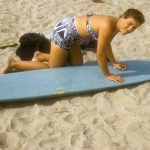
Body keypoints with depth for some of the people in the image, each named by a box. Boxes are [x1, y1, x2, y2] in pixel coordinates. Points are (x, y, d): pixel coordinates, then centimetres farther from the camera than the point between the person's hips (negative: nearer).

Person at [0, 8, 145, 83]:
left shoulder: (116, 25, -1)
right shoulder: (108, 26, -30)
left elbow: (106, 44, 17)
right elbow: (100, 54, -25)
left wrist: (114, 63, 22)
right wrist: (107, 75, -13)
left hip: (70, 30, 9)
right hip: (64, 32, -9)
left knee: (78, 64, 21)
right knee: (53, 69, 2)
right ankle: (14, 63, 10)